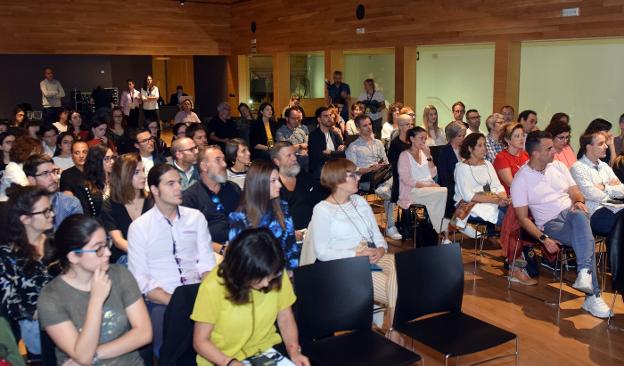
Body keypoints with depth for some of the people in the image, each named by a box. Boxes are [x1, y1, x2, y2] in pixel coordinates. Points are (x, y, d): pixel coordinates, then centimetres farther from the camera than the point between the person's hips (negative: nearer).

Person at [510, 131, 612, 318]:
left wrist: (578, 201, -12)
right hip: (550, 224, -3)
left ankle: (584, 274, -44)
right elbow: (523, 218, -5)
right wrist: (543, 238, -18)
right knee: (586, 239, -33)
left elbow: (576, 192, 14)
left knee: (579, 216, -37)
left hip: (572, 213, 3)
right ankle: (593, 295, -32)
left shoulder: (558, 166, 11)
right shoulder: (520, 180, -3)